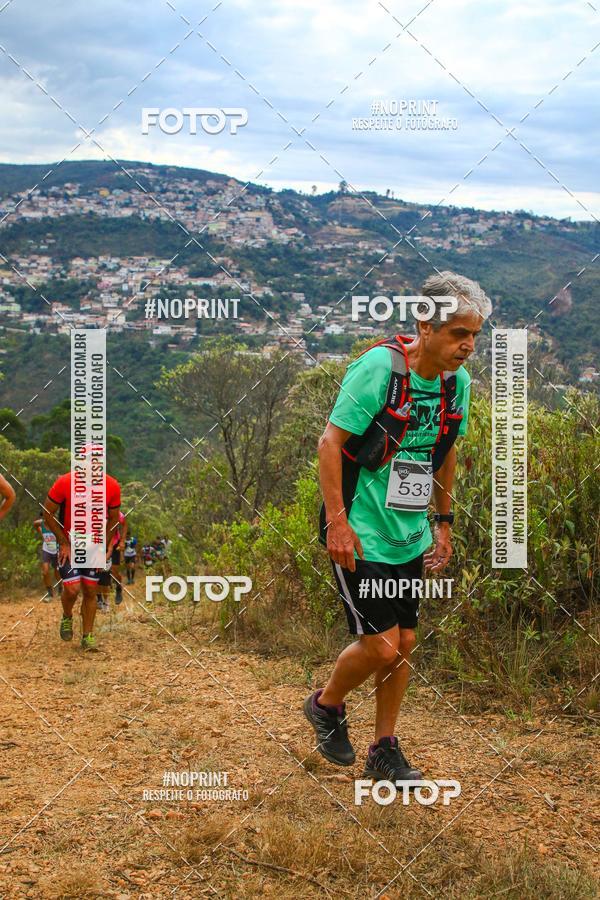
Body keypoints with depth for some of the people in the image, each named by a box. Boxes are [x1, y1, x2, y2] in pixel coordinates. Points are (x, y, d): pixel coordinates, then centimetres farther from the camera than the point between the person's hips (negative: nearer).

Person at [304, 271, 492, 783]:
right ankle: (326, 706, 22)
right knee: (382, 647, -7)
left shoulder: (458, 381, 2)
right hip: (359, 536, -7)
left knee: (404, 644, 11)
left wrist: (444, 522, 16)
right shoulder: (378, 367, -19)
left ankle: (385, 750, 27)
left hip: (410, 537, 7)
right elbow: (330, 442, -16)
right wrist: (337, 521, -19)